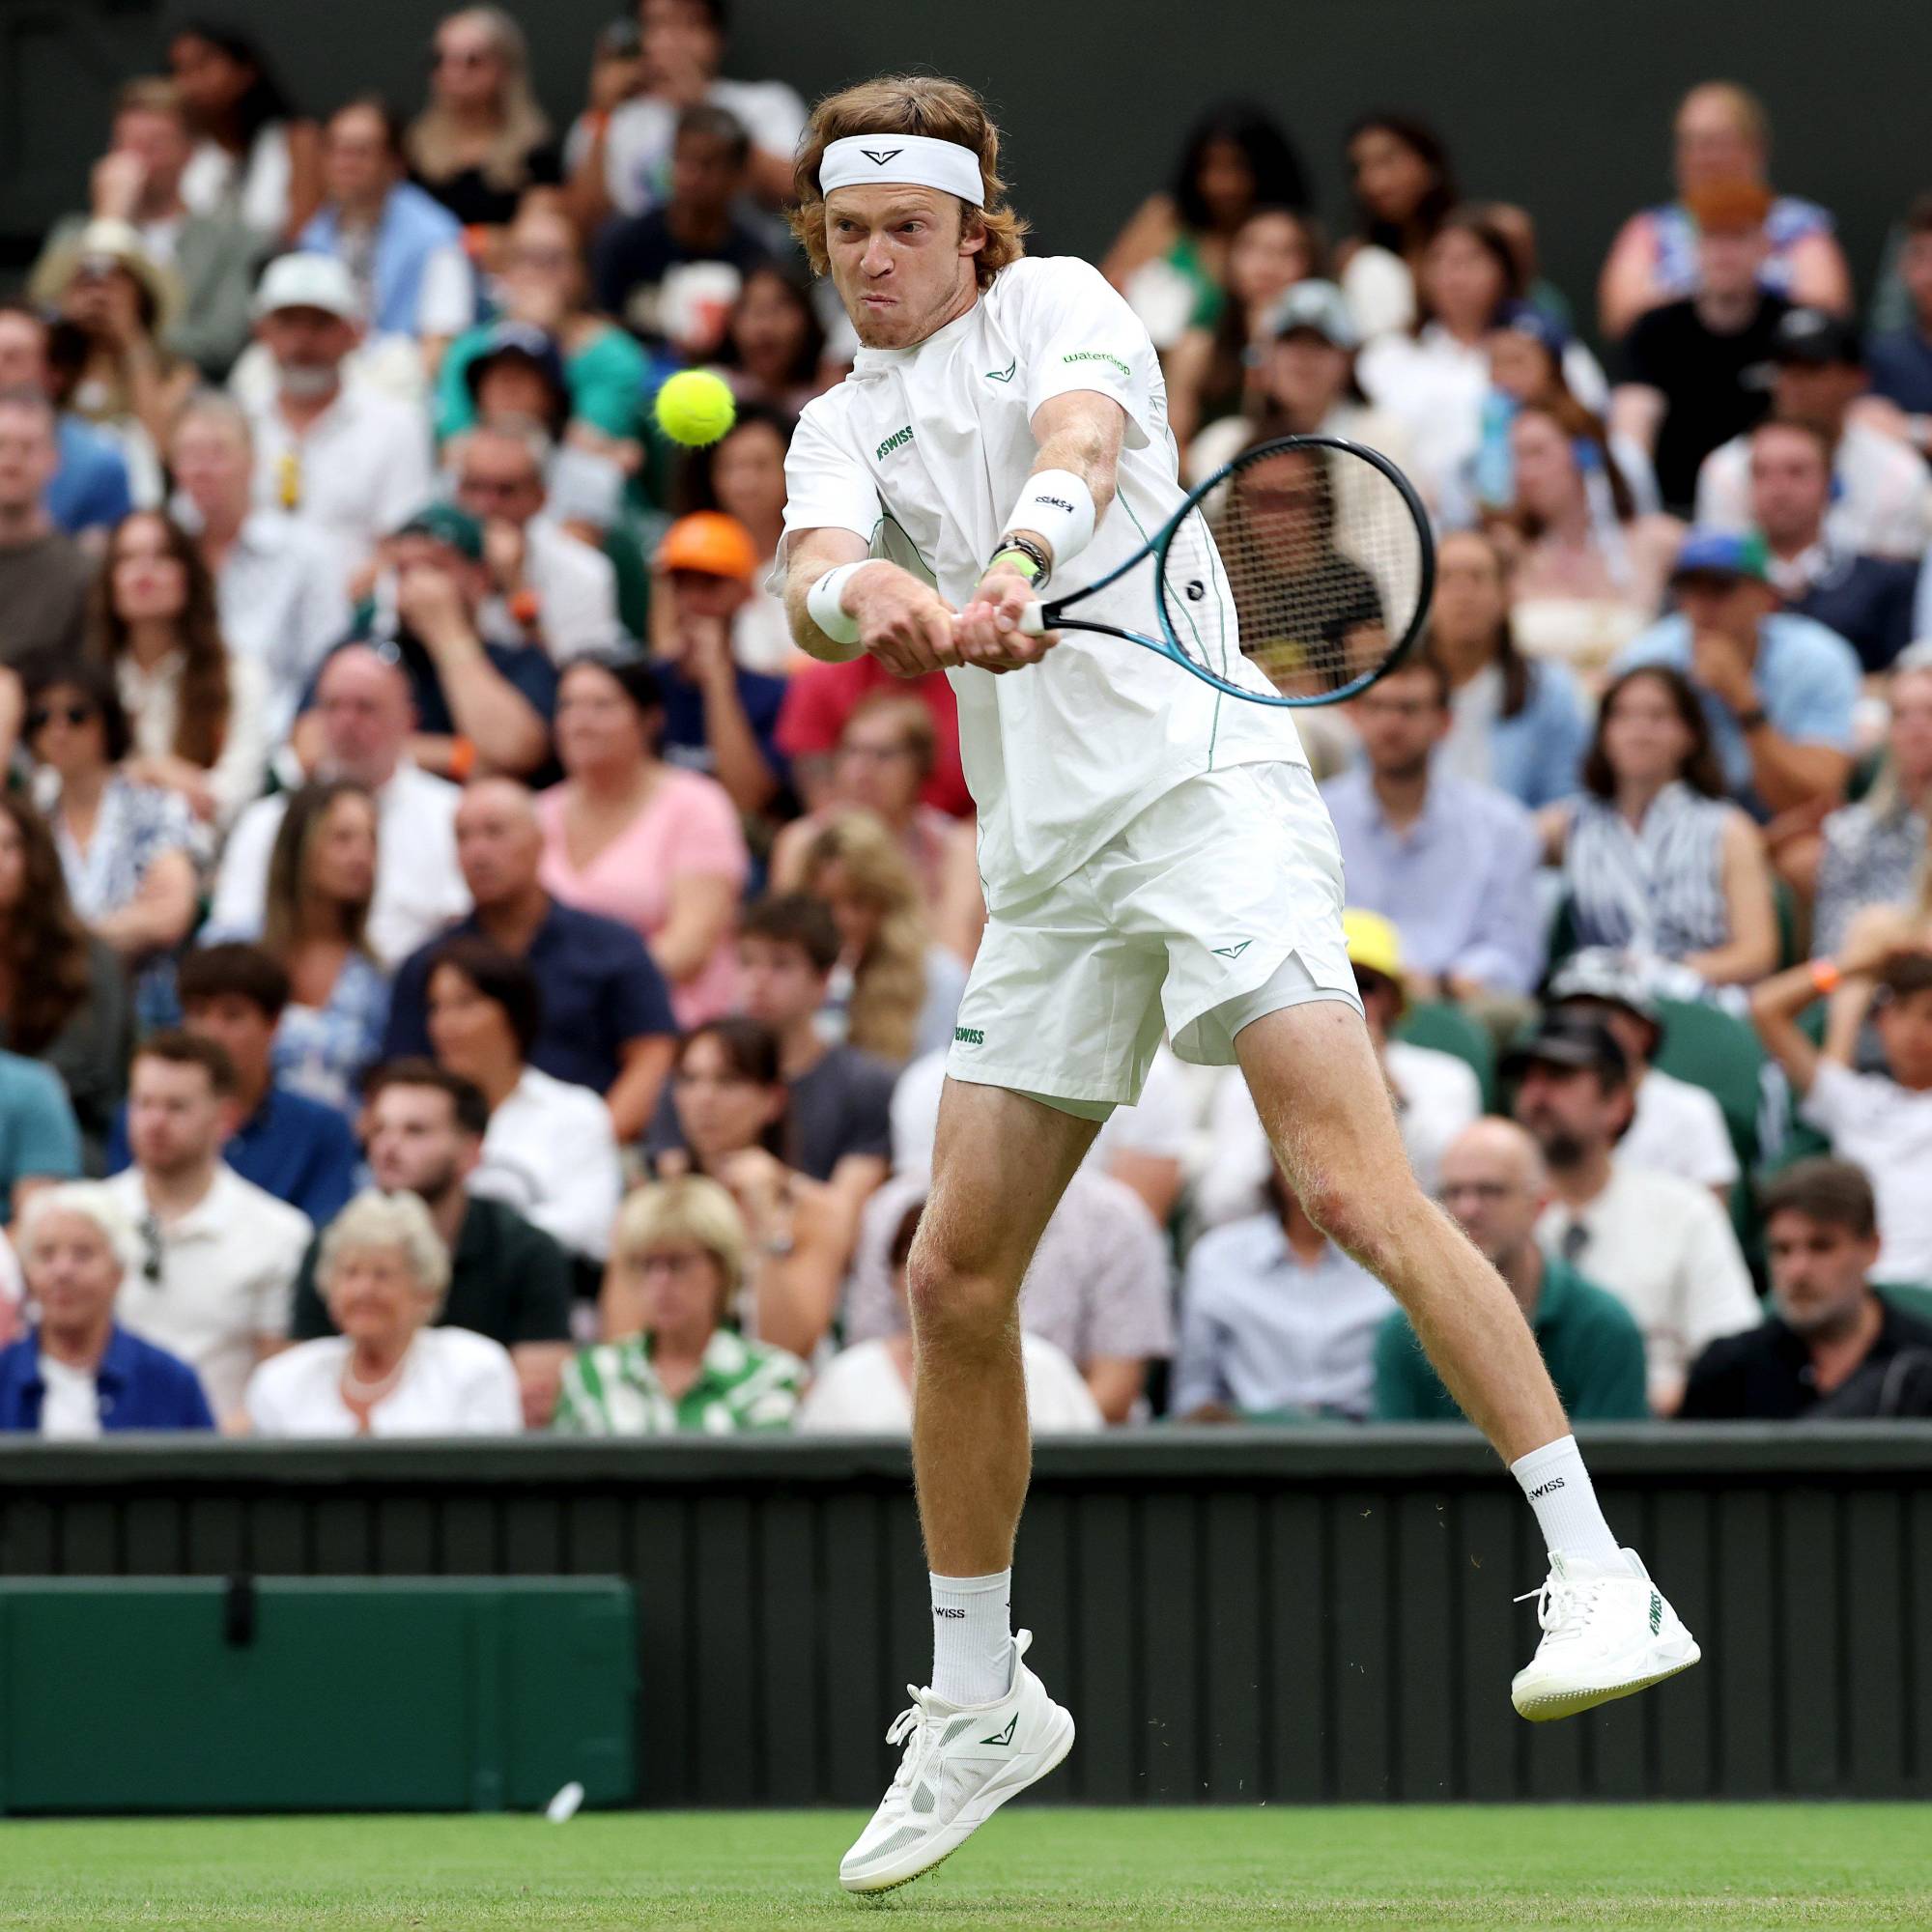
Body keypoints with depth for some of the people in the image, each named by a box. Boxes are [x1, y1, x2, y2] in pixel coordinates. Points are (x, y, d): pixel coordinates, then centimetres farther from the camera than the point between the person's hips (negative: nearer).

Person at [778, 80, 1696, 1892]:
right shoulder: (840, 424, 16)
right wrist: (870, 595, -31)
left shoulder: (1058, 304, 5)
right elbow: (814, 569, -6)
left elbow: (1080, 436, -18)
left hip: (1202, 785, -5)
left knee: (1354, 1187, -21)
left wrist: (1014, 564, -40)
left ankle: (1598, 1579, -23)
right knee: (954, 1278, 3)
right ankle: (977, 1703, 18)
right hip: (1042, 864, 5)